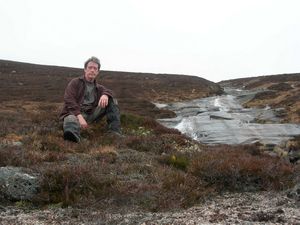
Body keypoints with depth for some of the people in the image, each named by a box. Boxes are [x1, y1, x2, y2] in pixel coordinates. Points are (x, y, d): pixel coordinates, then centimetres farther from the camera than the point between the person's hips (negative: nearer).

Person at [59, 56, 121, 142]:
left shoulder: (98, 87, 24)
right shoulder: (75, 83, 8)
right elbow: (69, 100, -7)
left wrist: (105, 95, -24)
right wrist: (79, 116, -24)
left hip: (91, 114, 5)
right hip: (75, 113, -5)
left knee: (112, 102, -5)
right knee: (71, 120, -39)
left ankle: (115, 132, -17)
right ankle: (72, 135, -75)